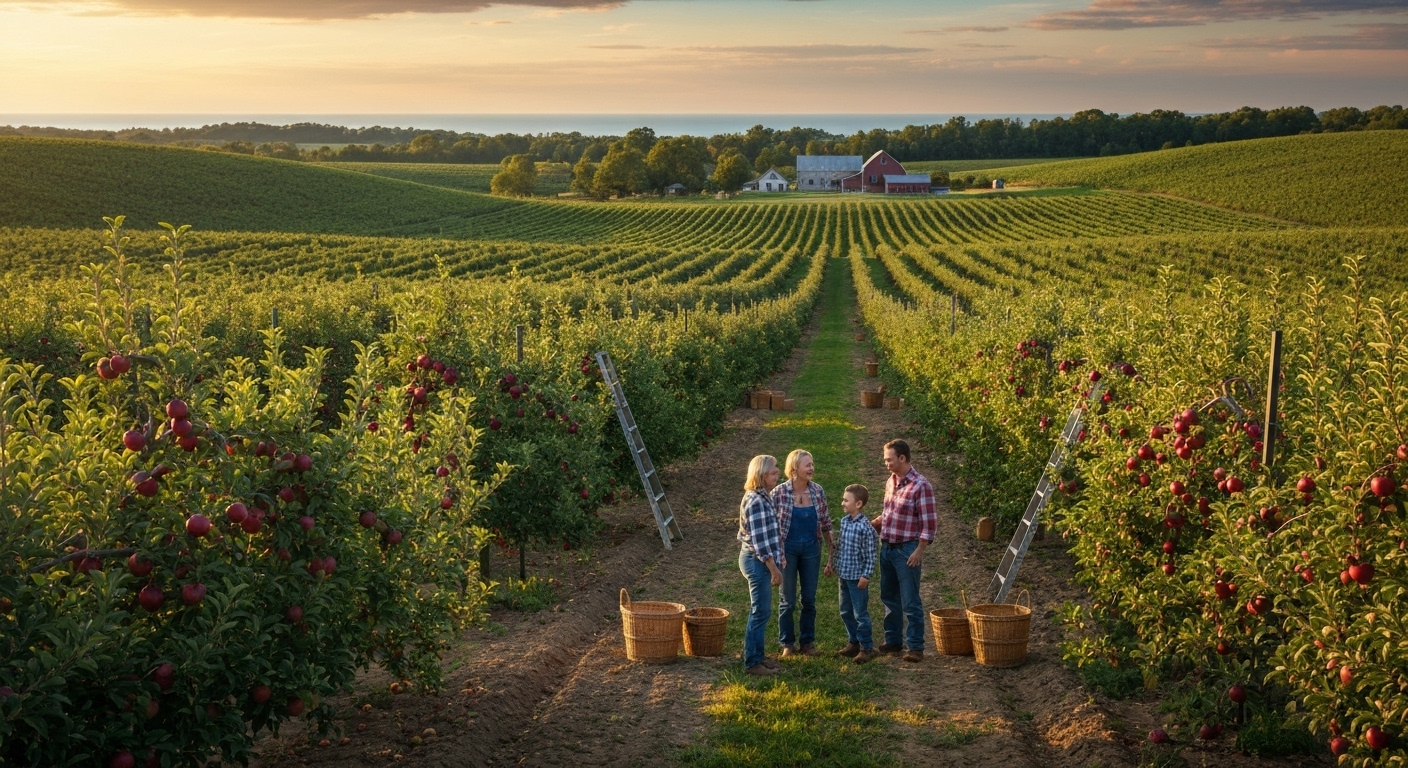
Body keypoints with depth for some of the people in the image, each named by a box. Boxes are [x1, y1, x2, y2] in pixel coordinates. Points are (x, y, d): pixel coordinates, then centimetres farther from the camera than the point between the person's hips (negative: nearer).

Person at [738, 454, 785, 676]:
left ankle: (758, 656, 25)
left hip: (760, 560, 10)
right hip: (758, 561, -10)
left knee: (761, 612, 16)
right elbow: (759, 541, -22)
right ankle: (752, 662, 3)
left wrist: (774, 565, 20)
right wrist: (774, 569, -19)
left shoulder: (762, 497, 10)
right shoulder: (755, 502, -21)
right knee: (760, 612, -4)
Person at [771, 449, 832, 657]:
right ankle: (787, 644, 18)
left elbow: (825, 523, 6)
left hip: (811, 549, 3)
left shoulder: (818, 491, -2)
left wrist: (831, 548, 7)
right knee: (788, 600, 5)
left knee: (810, 599, 9)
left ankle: (808, 642, 21)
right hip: (788, 548, -3)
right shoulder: (779, 492, -13)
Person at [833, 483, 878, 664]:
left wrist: (866, 575, -17)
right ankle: (854, 643, 29)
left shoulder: (865, 527, -17)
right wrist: (834, 565, 18)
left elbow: (870, 554, -15)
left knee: (860, 613, 0)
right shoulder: (844, 521, 5)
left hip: (857, 577, -8)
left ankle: (867, 647, 11)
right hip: (844, 576, 8)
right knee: (846, 612, 16)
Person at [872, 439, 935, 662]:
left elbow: (929, 522, -14)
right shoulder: (891, 481, 9)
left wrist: (919, 551, -18)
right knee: (889, 598, 15)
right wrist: (872, 524, 2)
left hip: (907, 550, -8)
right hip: (887, 547, 8)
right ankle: (892, 641, 26)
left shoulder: (920, 485, -14)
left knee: (910, 602, -2)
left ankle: (915, 647, 5)